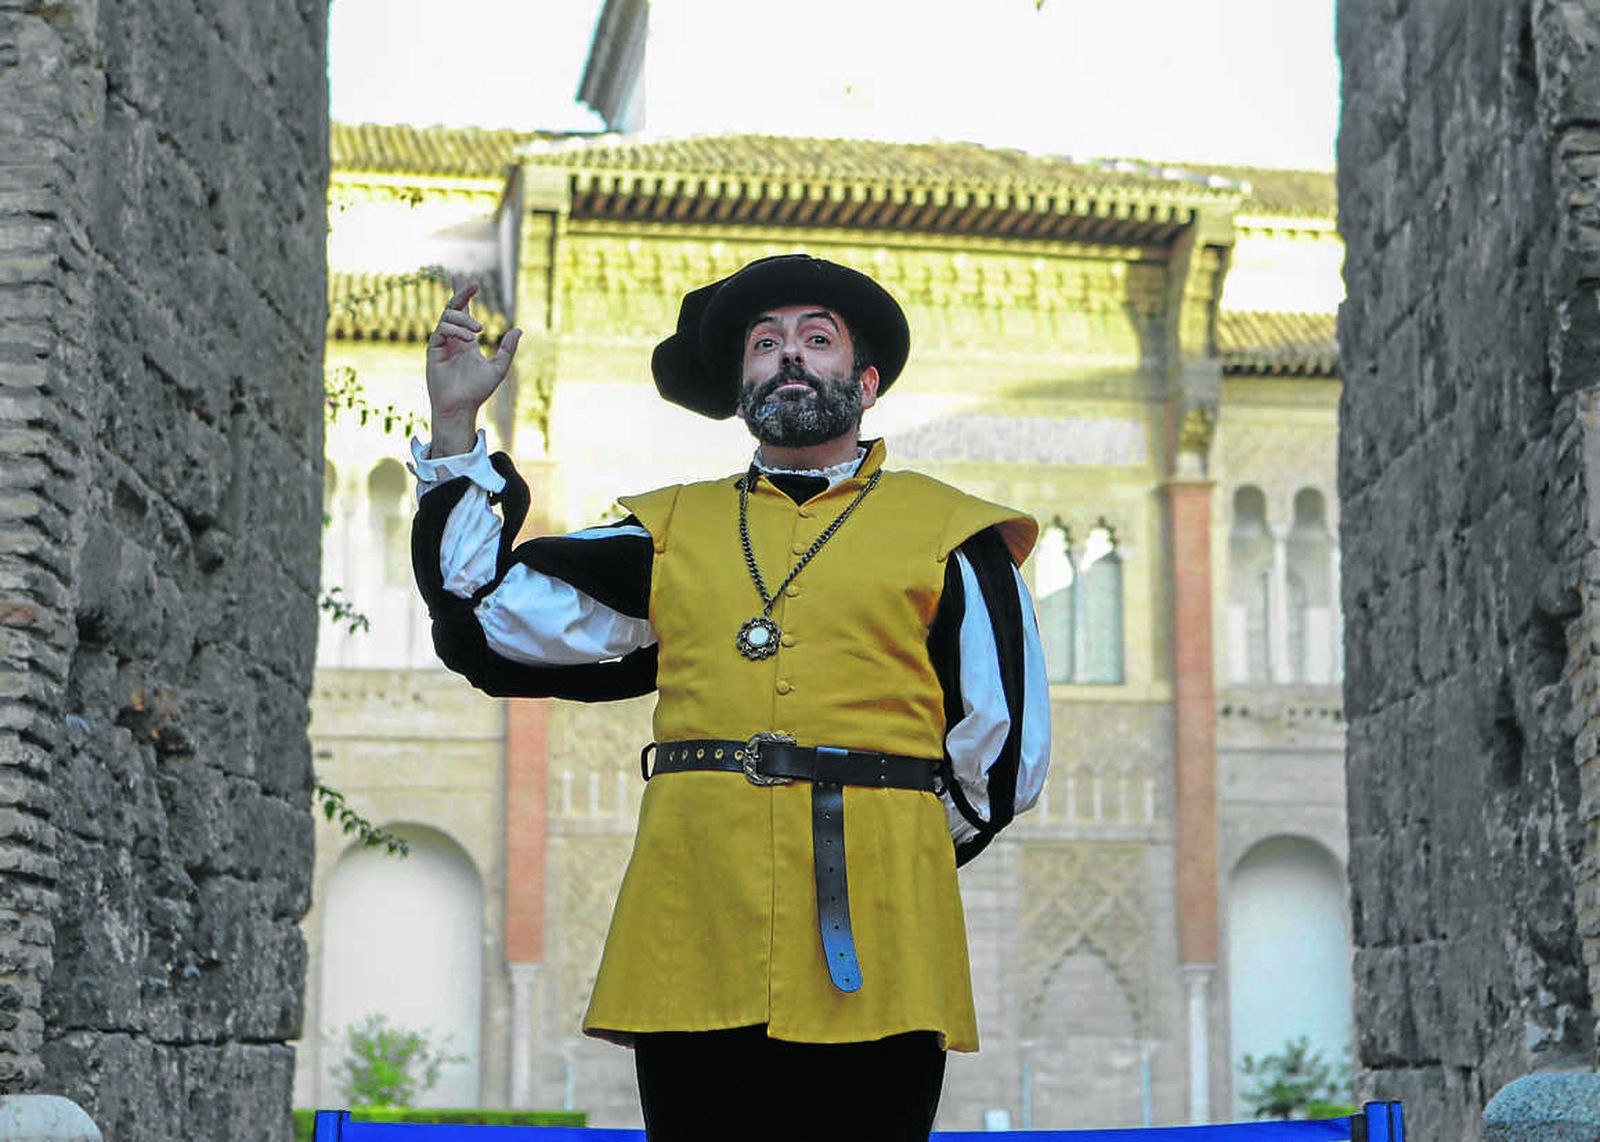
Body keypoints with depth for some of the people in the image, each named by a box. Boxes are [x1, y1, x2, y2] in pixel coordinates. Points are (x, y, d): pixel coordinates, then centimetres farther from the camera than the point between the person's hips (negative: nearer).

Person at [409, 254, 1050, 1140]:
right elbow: (488, 621, 13)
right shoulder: (671, 529, 18)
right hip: (691, 951, 2)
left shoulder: (949, 533, 11)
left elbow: (1006, 751, 11)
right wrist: (455, 428, 11)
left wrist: (889, 865, 11)